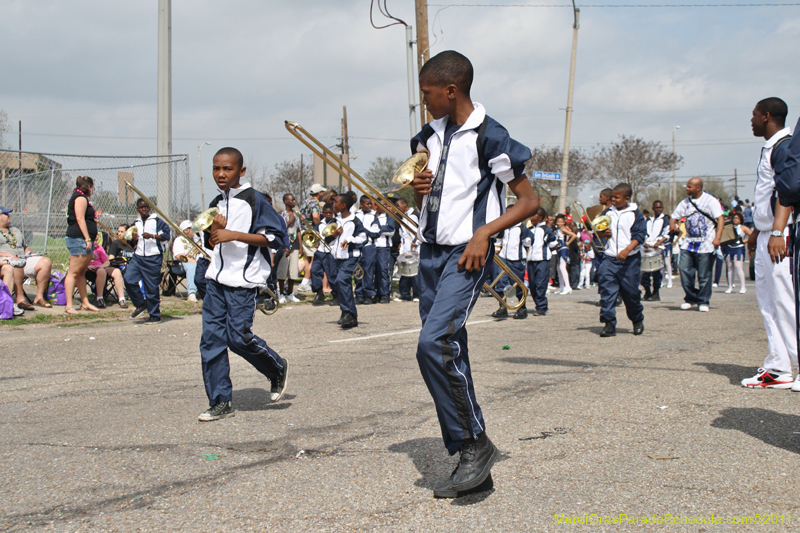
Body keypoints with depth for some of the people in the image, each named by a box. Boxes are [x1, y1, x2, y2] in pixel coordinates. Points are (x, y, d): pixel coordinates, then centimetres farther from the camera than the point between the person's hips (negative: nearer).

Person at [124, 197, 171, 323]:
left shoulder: (157, 221, 1)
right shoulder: (135, 223, 19)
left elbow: (166, 236, -6)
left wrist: (152, 236, -18)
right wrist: (134, 240, 3)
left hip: (153, 258, -5)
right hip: (138, 256, 5)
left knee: (152, 287, -4)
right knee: (128, 278, -14)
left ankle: (155, 316, 6)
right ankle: (140, 304, 5)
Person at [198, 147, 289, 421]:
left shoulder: (254, 200, -7)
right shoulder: (216, 203, 15)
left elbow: (273, 236, -11)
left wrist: (234, 235, -18)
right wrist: (214, 231, -1)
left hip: (244, 280, -7)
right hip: (216, 277, 7)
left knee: (238, 336, -10)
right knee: (211, 337, 1)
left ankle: (278, 368, 19)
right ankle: (221, 402, 9)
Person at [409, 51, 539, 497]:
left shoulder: (489, 137, -10)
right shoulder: (430, 136, 13)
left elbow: (530, 201, -7)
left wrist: (485, 231, -17)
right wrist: (419, 187, 2)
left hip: (466, 254, -8)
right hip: (431, 252, 8)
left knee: (435, 343, -24)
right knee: (449, 351, 7)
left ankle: (477, 443, -8)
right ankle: (471, 464, 14)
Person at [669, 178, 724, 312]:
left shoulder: (710, 201, -3)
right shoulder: (685, 202, 12)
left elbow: (720, 219, -8)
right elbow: (674, 216, 16)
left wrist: (717, 237, -21)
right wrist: (672, 224, -9)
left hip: (705, 245, -5)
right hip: (689, 243, 5)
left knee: (704, 275, -1)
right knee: (685, 270, -4)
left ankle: (703, 301, 12)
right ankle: (690, 298, 13)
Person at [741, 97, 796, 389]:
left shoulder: (784, 146, -11)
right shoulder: (769, 148, 19)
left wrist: (777, 232, -32)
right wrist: (757, 231, 31)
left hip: (782, 237, -10)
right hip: (767, 236, 10)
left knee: (784, 300, -9)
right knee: (768, 302, 8)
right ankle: (777, 368, 12)